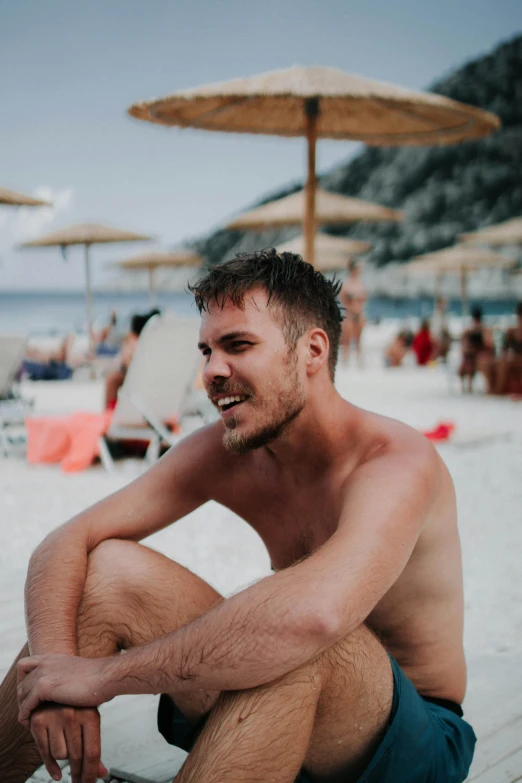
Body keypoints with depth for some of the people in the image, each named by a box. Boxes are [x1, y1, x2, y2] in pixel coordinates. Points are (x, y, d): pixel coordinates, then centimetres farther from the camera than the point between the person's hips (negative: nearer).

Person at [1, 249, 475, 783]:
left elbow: (315, 613, -45)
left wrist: (101, 673, -36)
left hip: (413, 739, -5)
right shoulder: (222, 451, -5)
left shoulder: (398, 462, -25)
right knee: (107, 569, -11)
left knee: (296, 628, -38)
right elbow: (66, 544, -6)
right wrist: (55, 669, -27)